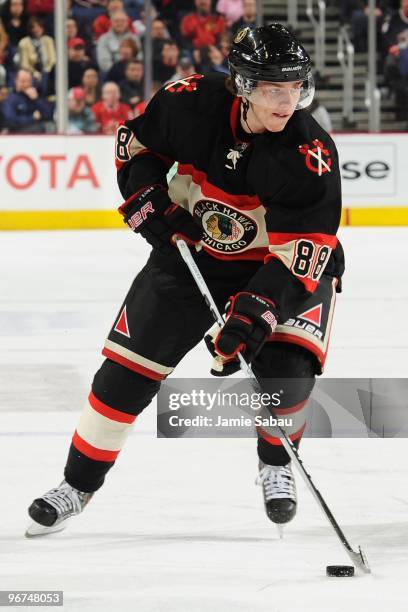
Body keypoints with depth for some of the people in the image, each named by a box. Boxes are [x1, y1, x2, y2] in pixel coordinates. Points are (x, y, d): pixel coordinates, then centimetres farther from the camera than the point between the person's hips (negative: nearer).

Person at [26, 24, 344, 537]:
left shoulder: (311, 154, -29)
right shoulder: (192, 103, -21)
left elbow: (301, 253, -33)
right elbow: (135, 142, 0)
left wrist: (253, 316, -42)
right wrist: (149, 202, -14)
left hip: (287, 263, -2)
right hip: (190, 251, 2)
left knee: (287, 367, -23)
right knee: (128, 369, -1)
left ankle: (276, 465, 8)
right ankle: (78, 484, 17)